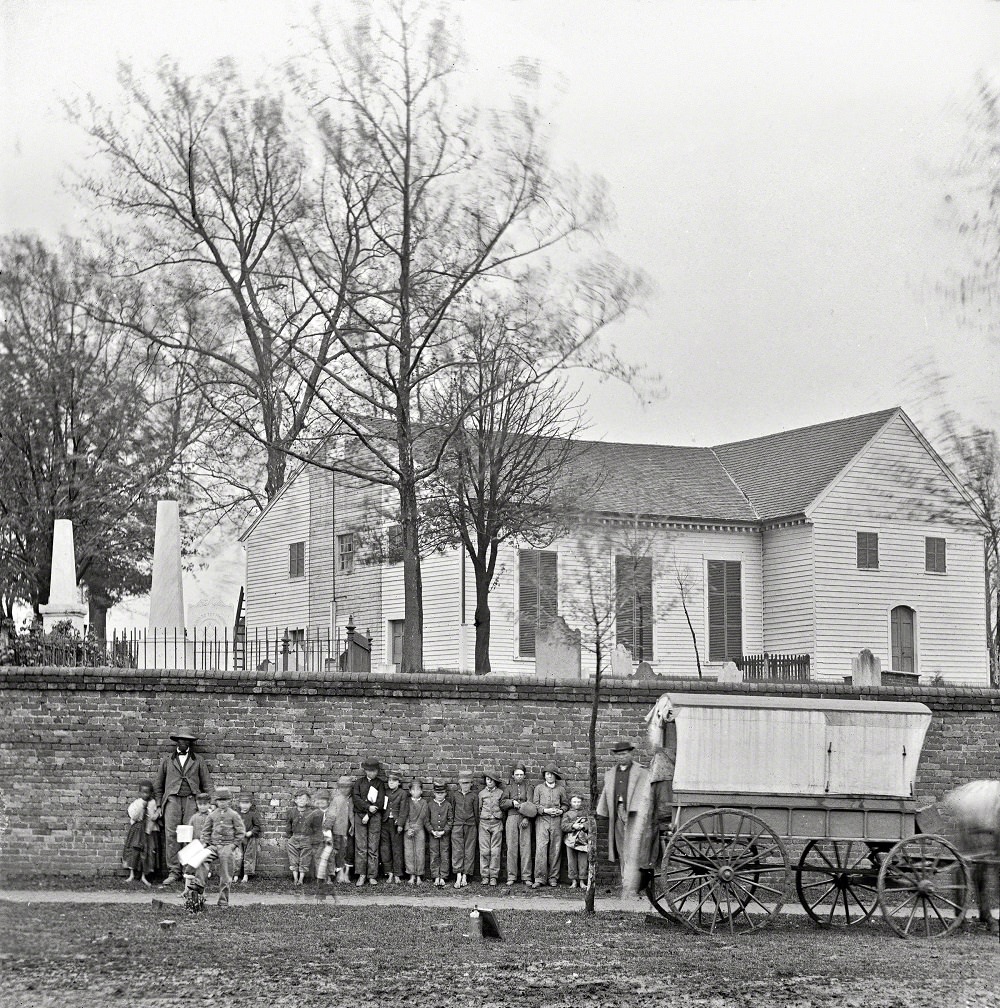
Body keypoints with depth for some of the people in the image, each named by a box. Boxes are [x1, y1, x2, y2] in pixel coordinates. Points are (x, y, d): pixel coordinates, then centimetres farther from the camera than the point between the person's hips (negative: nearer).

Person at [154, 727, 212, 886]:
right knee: (171, 836, -9)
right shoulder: (167, 761, 16)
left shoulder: (197, 760, 14)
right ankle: (173, 873, -9)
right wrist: (159, 805, 12)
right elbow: (157, 784, 21)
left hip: (191, 800, -1)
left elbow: (207, 783, 14)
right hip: (172, 800, 1)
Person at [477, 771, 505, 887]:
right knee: (484, 851, -2)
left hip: (496, 823, -1)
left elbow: (503, 808, 9)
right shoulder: (482, 793, 9)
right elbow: (478, 809, 14)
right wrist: (481, 821, 8)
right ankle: (485, 876, 3)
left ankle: (493, 876, 0)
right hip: (484, 823, 1)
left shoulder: (500, 793, 5)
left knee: (495, 851, -3)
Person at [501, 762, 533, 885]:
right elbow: (502, 804, 10)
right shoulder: (509, 787, 16)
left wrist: (526, 818, -12)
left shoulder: (528, 787, 11)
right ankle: (511, 876, 0)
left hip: (525, 819, -1)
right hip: (511, 818, 1)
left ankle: (526, 876, -3)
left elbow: (530, 804, 0)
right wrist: (512, 802, -9)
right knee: (511, 847, -3)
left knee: (525, 847, -6)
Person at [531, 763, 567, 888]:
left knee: (555, 850, 0)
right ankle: (539, 878, -10)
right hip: (542, 820, -1)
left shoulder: (561, 789, 13)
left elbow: (564, 804, 19)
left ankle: (553, 878, 7)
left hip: (556, 821, 1)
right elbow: (534, 805, 6)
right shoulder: (538, 788, 10)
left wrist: (561, 811, -2)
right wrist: (545, 810, -9)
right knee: (540, 848, -11)